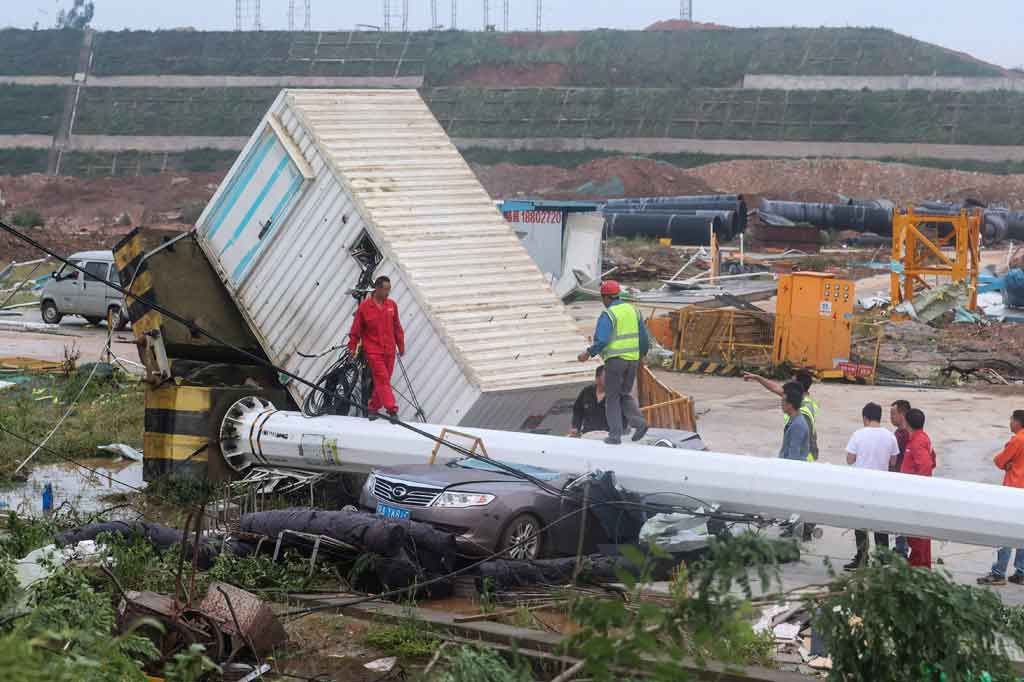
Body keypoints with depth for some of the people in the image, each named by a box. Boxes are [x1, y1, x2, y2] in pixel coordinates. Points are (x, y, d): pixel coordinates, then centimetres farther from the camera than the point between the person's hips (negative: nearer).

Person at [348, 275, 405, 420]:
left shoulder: (392, 305, 7)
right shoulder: (364, 307, -7)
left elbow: (397, 327, 15)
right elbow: (356, 329, -1)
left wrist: (401, 346, 17)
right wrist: (352, 347, 0)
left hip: (389, 351, 5)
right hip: (373, 351, -5)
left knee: (383, 381, 8)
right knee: (382, 380, -12)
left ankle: (373, 408, 21)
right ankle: (392, 409, -19)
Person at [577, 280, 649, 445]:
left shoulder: (608, 315, -11)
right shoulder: (633, 310, 9)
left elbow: (602, 341, -20)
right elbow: (643, 337, 13)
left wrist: (588, 353, -7)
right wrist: (642, 354, 27)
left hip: (615, 359, -6)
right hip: (632, 359, 6)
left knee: (612, 397, 6)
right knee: (625, 394, 19)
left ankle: (615, 435, 3)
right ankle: (638, 422, -3)